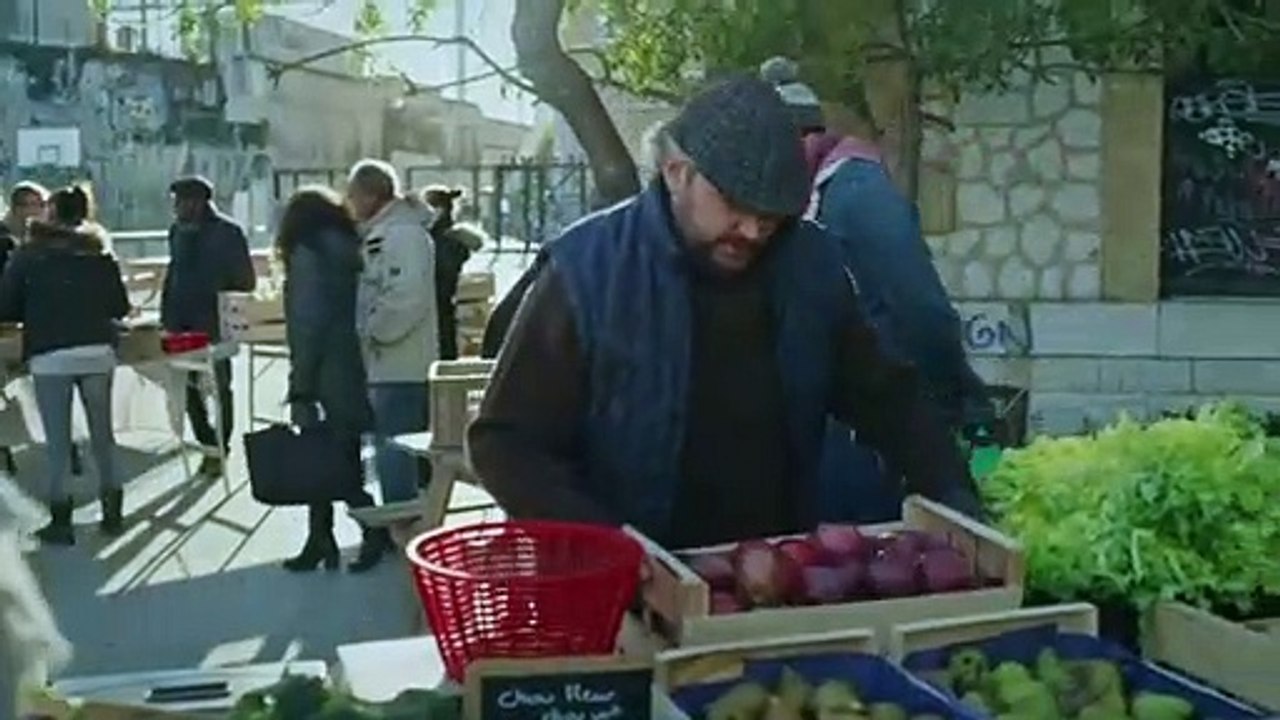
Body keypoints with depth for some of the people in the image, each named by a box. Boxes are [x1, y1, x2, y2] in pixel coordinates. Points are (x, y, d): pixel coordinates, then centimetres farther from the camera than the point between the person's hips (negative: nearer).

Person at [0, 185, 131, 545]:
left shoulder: (30, 254, 3)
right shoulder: (100, 254, 10)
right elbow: (121, 307, 9)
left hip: (50, 356, -3)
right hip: (98, 351, 3)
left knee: (58, 441, 3)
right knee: (102, 432, 13)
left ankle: (61, 521, 5)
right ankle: (112, 511, 17)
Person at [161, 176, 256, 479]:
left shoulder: (227, 232, -8)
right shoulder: (178, 231, 9)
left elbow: (246, 282, -7)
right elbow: (173, 274, 17)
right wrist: (166, 314, 10)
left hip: (214, 324, -6)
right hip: (182, 322, 6)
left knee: (219, 386, 4)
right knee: (187, 386, 7)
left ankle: (220, 450, 13)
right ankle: (209, 445, 20)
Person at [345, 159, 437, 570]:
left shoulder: (403, 233, -17)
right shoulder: (380, 235, 14)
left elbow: (406, 299, -27)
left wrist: (371, 332, -16)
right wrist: (365, 333, 11)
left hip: (400, 369, -10)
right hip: (385, 367, 10)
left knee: (395, 452, -3)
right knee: (390, 448, 17)